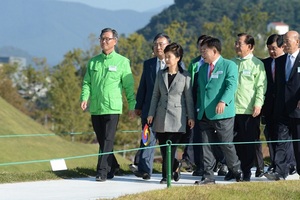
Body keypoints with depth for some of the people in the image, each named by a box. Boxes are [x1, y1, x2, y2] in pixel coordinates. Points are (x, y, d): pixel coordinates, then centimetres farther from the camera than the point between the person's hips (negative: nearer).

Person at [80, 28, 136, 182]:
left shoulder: (122, 62, 2)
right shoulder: (93, 62, 12)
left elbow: (129, 86, 4)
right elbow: (87, 82, 11)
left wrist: (132, 106, 1)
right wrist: (85, 97, -7)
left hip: (112, 108, -4)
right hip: (95, 108, 4)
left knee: (107, 140, -11)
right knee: (101, 140, 10)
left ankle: (102, 171, -13)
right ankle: (112, 166, 26)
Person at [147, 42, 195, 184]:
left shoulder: (185, 76, 0)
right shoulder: (161, 74, 10)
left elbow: (189, 97, 1)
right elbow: (155, 95, 12)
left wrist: (191, 116, -1)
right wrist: (151, 114, 6)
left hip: (177, 117, -4)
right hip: (161, 116, 4)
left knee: (170, 148, -11)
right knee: (163, 148, 5)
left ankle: (166, 175, -7)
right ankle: (175, 168, 26)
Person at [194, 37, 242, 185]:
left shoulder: (229, 65, -1)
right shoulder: (202, 68, 19)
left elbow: (231, 85, -14)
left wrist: (223, 101, -29)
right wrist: (198, 109, 13)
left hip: (222, 113, -6)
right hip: (204, 115, 6)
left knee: (227, 145, -2)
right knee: (206, 146, 3)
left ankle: (237, 171, 16)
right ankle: (208, 176, 6)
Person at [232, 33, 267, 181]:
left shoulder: (257, 64, 0)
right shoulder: (232, 62, 13)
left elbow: (261, 86, -4)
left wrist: (258, 104, -13)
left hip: (250, 110, -4)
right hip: (232, 108, 4)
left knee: (249, 142, 1)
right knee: (235, 141, 5)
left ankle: (246, 171, 8)